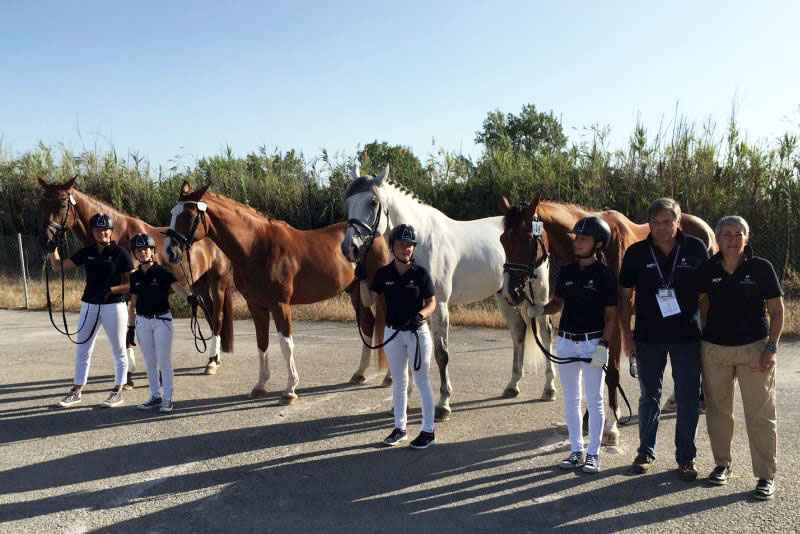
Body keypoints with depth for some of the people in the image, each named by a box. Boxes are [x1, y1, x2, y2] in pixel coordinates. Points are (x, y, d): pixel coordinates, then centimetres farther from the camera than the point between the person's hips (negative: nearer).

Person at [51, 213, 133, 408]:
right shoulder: (87, 252, 5)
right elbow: (58, 267, 7)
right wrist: (53, 249, -7)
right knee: (82, 350, 12)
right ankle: (76, 391, 24)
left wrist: (110, 290, -21)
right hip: (89, 305, 5)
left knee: (119, 350, 5)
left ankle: (118, 392, 16)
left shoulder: (120, 253, -9)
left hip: (113, 306, -5)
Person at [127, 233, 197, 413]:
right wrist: (131, 328, 8)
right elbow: (133, 305, 10)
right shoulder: (135, 277, 6)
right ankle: (155, 397, 23)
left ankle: (167, 399, 8)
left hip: (162, 320, -5)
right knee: (150, 362, 12)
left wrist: (189, 297, -46)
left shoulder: (162, 272, -8)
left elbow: (177, 287, -25)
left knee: (164, 361, 0)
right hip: (142, 322, 5)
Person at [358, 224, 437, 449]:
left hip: (418, 333, -3)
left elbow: (431, 302, -3)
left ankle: (428, 430, 16)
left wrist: (421, 315, -23)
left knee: (422, 382, 5)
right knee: (398, 382, 15)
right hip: (393, 333, 3)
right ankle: (400, 428, 28)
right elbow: (368, 301, -3)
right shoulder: (384, 274, -2)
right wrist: (362, 279, -16)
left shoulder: (420, 273, -10)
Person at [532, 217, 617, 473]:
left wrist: (603, 346, -16)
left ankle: (593, 454, 17)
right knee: (571, 399, 12)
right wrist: (541, 309, -9)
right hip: (566, 341, 5)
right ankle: (576, 450, 24)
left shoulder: (605, 275, -9)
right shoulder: (566, 272, 5)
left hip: (593, 343, -5)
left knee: (594, 401, 5)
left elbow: (611, 315, -8)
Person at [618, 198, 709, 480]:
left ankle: (686, 457, 20)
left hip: (687, 337, 0)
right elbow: (625, 297, 0)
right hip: (648, 338, 0)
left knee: (688, 399, 5)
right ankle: (646, 452, 27)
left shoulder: (696, 248, -3)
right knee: (649, 397, 12)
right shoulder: (636, 253, -4)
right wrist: (626, 335, -4)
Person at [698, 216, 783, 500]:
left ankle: (766, 476, 11)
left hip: (753, 348, -3)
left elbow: (777, 311, -3)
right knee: (718, 410, 12)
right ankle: (722, 464, 29)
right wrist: (699, 335, 5)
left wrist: (771, 347, -10)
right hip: (714, 349, 3)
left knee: (760, 414, 0)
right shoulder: (708, 269, -1)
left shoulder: (761, 268, -6)